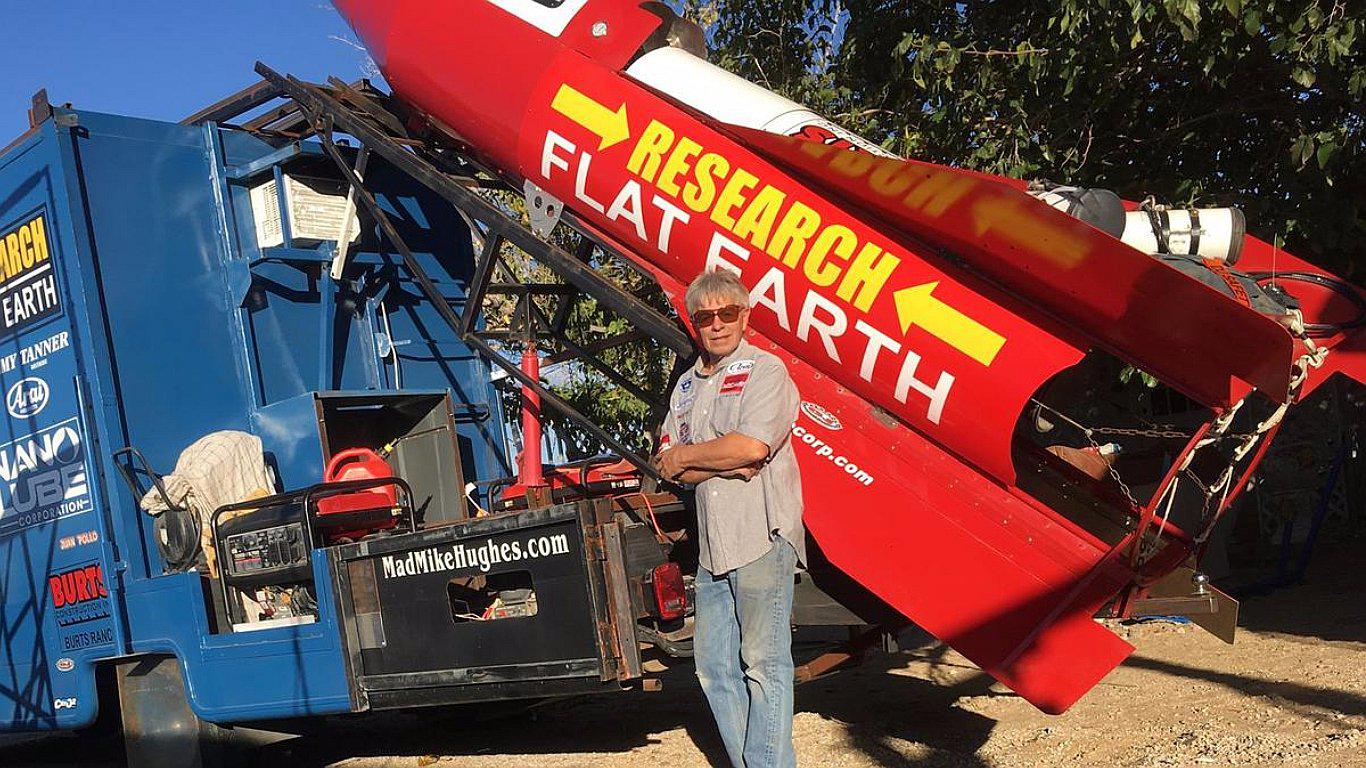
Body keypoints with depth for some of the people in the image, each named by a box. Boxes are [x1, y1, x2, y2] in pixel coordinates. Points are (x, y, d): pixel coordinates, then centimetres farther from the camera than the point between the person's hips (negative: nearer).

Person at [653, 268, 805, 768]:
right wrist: (726, 465, -9)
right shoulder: (687, 385, 19)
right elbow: (668, 466, 10)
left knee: (764, 665, -5)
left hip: (761, 539, -7)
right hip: (712, 546, 8)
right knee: (713, 665, 10)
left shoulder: (765, 370, -2)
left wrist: (684, 455, -4)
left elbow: (753, 445, -18)